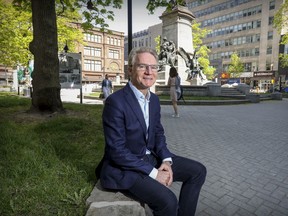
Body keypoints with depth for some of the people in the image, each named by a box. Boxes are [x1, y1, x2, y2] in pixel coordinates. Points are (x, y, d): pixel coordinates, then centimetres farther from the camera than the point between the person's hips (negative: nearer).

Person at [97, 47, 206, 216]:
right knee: (167, 200, -25)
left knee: (198, 171, 5)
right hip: (124, 167, -7)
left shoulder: (154, 99, 3)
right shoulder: (115, 101, -21)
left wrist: (166, 161, -8)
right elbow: (117, 150, -23)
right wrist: (154, 173, -19)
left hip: (151, 158, 8)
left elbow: (158, 134, 10)